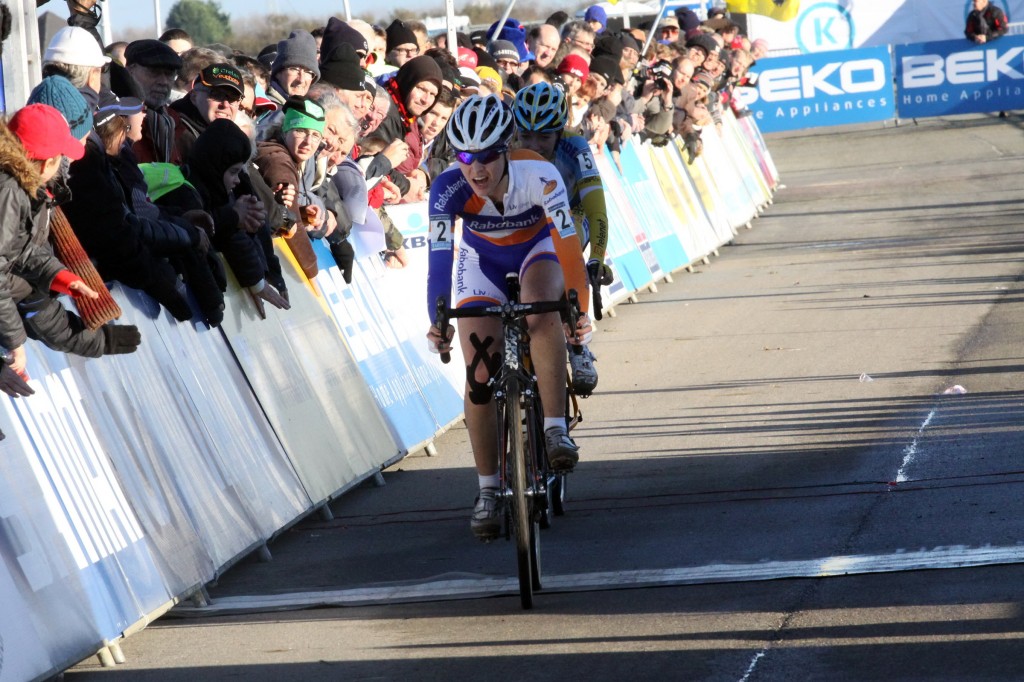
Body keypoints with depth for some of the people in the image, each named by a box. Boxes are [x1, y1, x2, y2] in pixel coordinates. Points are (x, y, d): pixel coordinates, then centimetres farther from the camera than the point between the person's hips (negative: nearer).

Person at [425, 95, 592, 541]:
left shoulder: (539, 176, -35)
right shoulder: (448, 189, -31)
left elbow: (567, 242, -38)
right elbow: (439, 257, -34)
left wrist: (578, 308, -48)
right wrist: (437, 321, -46)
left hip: (536, 249, -1)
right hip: (483, 260, 1)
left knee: (543, 312, -36)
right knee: (480, 374, -8)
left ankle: (555, 430, -31)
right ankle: (487, 493, 3)